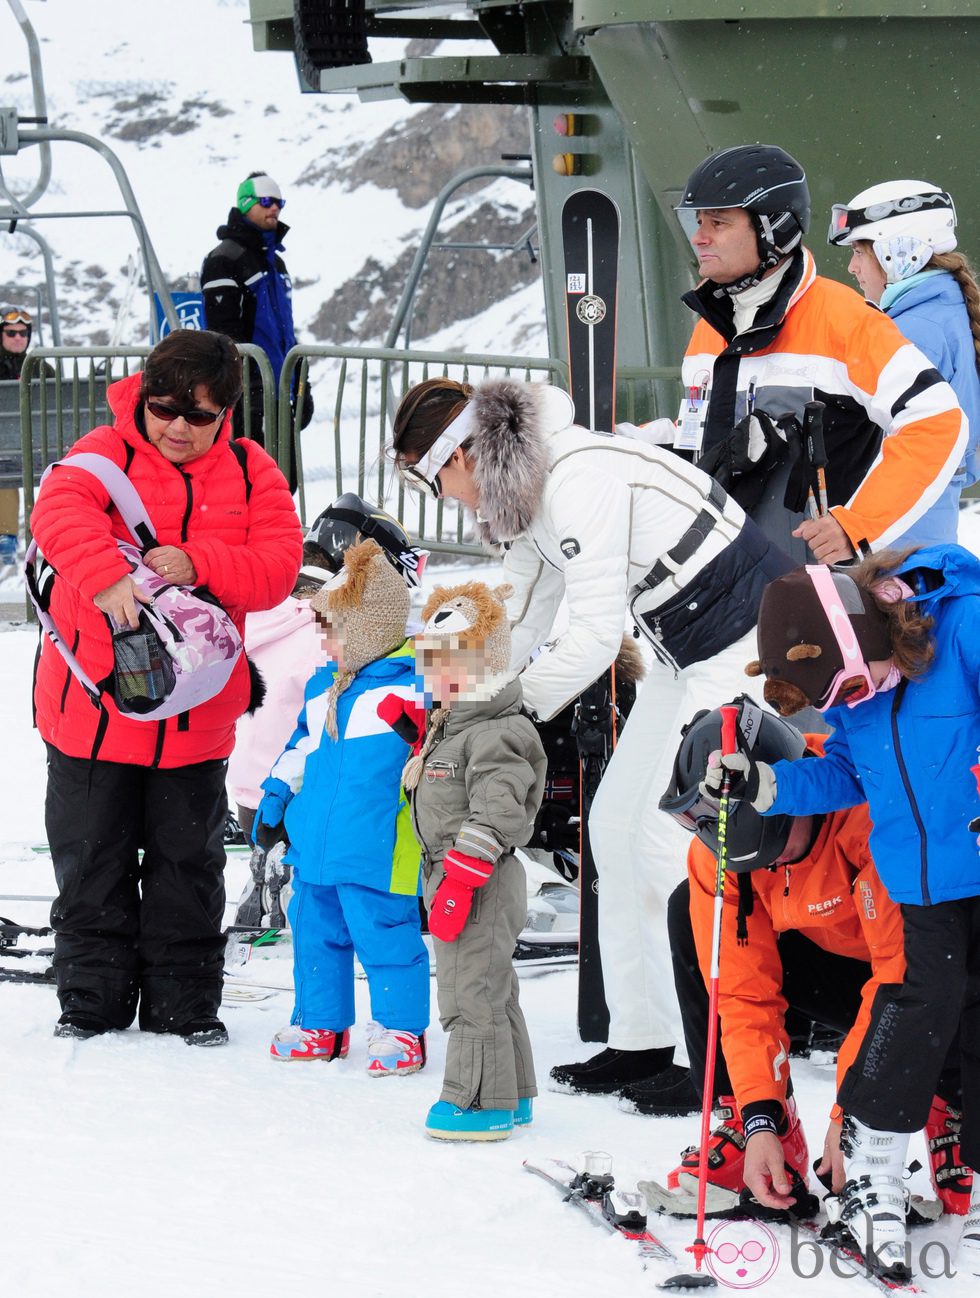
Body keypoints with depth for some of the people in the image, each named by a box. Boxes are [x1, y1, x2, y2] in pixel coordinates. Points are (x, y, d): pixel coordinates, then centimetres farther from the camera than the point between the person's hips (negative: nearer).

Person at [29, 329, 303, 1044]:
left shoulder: (250, 472, 1)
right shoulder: (105, 454, -7)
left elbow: (278, 565, -8)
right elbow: (59, 514, -27)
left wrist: (196, 564, -25)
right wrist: (106, 576, -45)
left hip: (196, 710, 2)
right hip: (92, 702, -2)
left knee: (188, 863, 10)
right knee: (93, 858, 6)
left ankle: (184, 1004, 21)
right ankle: (94, 998, 18)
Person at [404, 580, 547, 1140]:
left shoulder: (497, 736, -18)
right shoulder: (447, 729, 16)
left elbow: (494, 816, -25)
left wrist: (458, 882, -26)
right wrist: (444, 879, 23)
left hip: (482, 881, -11)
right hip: (451, 875, 11)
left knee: (473, 992, -7)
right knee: (492, 988, 17)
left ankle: (480, 1102, -2)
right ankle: (513, 1096, 25)